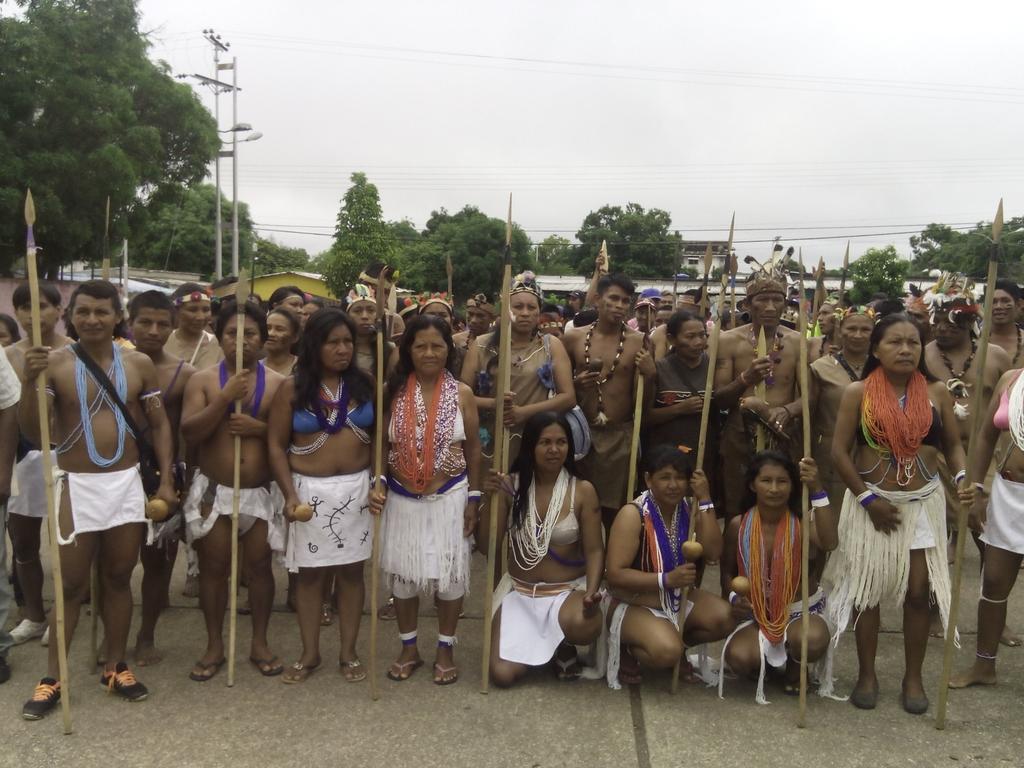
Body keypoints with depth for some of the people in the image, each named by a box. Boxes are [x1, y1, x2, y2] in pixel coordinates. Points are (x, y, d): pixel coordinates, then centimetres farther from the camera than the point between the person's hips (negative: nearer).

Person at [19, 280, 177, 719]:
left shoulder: (139, 364, 0)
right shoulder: (55, 363, -7)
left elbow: (159, 424, 6)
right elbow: (32, 434, -9)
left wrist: (166, 481, -1)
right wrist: (30, 382, -24)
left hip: (127, 483, 2)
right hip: (76, 485, -2)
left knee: (118, 578, 13)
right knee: (71, 584, 5)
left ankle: (115, 666, 26)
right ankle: (52, 677, 18)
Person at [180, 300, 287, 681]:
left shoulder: (278, 383, 0)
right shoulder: (203, 379, -1)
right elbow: (189, 432, -12)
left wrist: (261, 427, -19)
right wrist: (225, 398, -21)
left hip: (260, 491, 0)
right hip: (213, 490, 0)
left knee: (259, 567, 7)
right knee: (213, 568, 8)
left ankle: (260, 643, 23)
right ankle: (214, 645, 23)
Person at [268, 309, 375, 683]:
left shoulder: (365, 384, 1)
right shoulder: (292, 388, -4)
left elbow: (381, 436, 5)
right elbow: (276, 445, -2)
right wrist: (289, 494, -11)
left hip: (357, 487, 1)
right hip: (310, 489, -1)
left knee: (351, 569, 7)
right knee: (310, 572, 7)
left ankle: (348, 652, 19)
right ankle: (310, 653, 21)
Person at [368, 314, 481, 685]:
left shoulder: (462, 394, -5)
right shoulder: (393, 391, -4)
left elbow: (472, 449, 1)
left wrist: (473, 499, 0)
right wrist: (376, 484, -13)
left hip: (449, 498, -1)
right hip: (402, 499, 1)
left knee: (449, 573, 7)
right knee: (402, 573, 11)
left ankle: (445, 649, 26)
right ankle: (408, 647, 30)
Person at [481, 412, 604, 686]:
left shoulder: (583, 490, -9)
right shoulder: (511, 485, -6)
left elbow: (594, 550, -9)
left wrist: (591, 591, -27)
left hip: (568, 590, -1)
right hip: (519, 591, 2)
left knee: (585, 626, -38)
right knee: (502, 674, -14)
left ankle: (564, 646, 3)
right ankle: (539, 642, 22)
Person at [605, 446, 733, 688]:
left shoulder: (689, 511, 0)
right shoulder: (633, 514, -18)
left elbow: (713, 553, -13)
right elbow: (615, 575, -22)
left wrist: (705, 501, -17)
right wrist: (667, 579, -31)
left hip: (680, 600, 6)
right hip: (636, 606, -6)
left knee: (723, 618, -21)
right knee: (667, 652, -31)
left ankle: (676, 646, 7)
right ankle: (626, 649, 2)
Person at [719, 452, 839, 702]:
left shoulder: (803, 521, -14)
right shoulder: (739, 526, -7)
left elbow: (830, 543, -38)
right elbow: (727, 571, 8)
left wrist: (817, 491, -46)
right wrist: (734, 597, -13)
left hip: (802, 611, -1)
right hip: (756, 615, 1)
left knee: (812, 641, -36)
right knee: (738, 657, -29)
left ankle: (796, 665, 3)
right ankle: (765, 663, 12)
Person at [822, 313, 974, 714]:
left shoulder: (937, 392, 0)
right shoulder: (857, 393, -7)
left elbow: (953, 444, 7)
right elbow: (839, 451, -7)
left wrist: (962, 478, -13)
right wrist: (867, 498, -13)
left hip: (923, 501, 2)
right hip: (871, 502, -1)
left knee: (919, 590, 3)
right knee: (867, 589, 7)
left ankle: (913, 677, 21)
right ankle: (866, 675, 22)